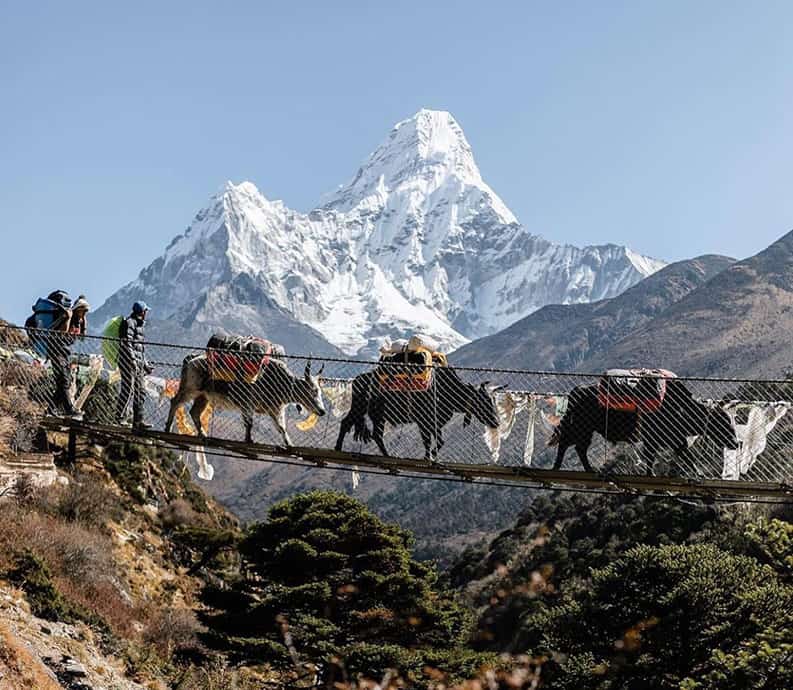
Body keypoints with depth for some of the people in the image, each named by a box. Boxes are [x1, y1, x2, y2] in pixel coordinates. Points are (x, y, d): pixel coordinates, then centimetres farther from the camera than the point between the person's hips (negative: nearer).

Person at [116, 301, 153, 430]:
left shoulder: (139, 324, 23)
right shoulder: (129, 323, -8)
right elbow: (126, 343, -18)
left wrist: (145, 364, 25)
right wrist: (133, 360, -25)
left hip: (138, 364, 10)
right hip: (129, 363, -10)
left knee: (140, 393, 8)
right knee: (127, 391, -10)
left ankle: (138, 421, 9)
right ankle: (118, 419, -6)